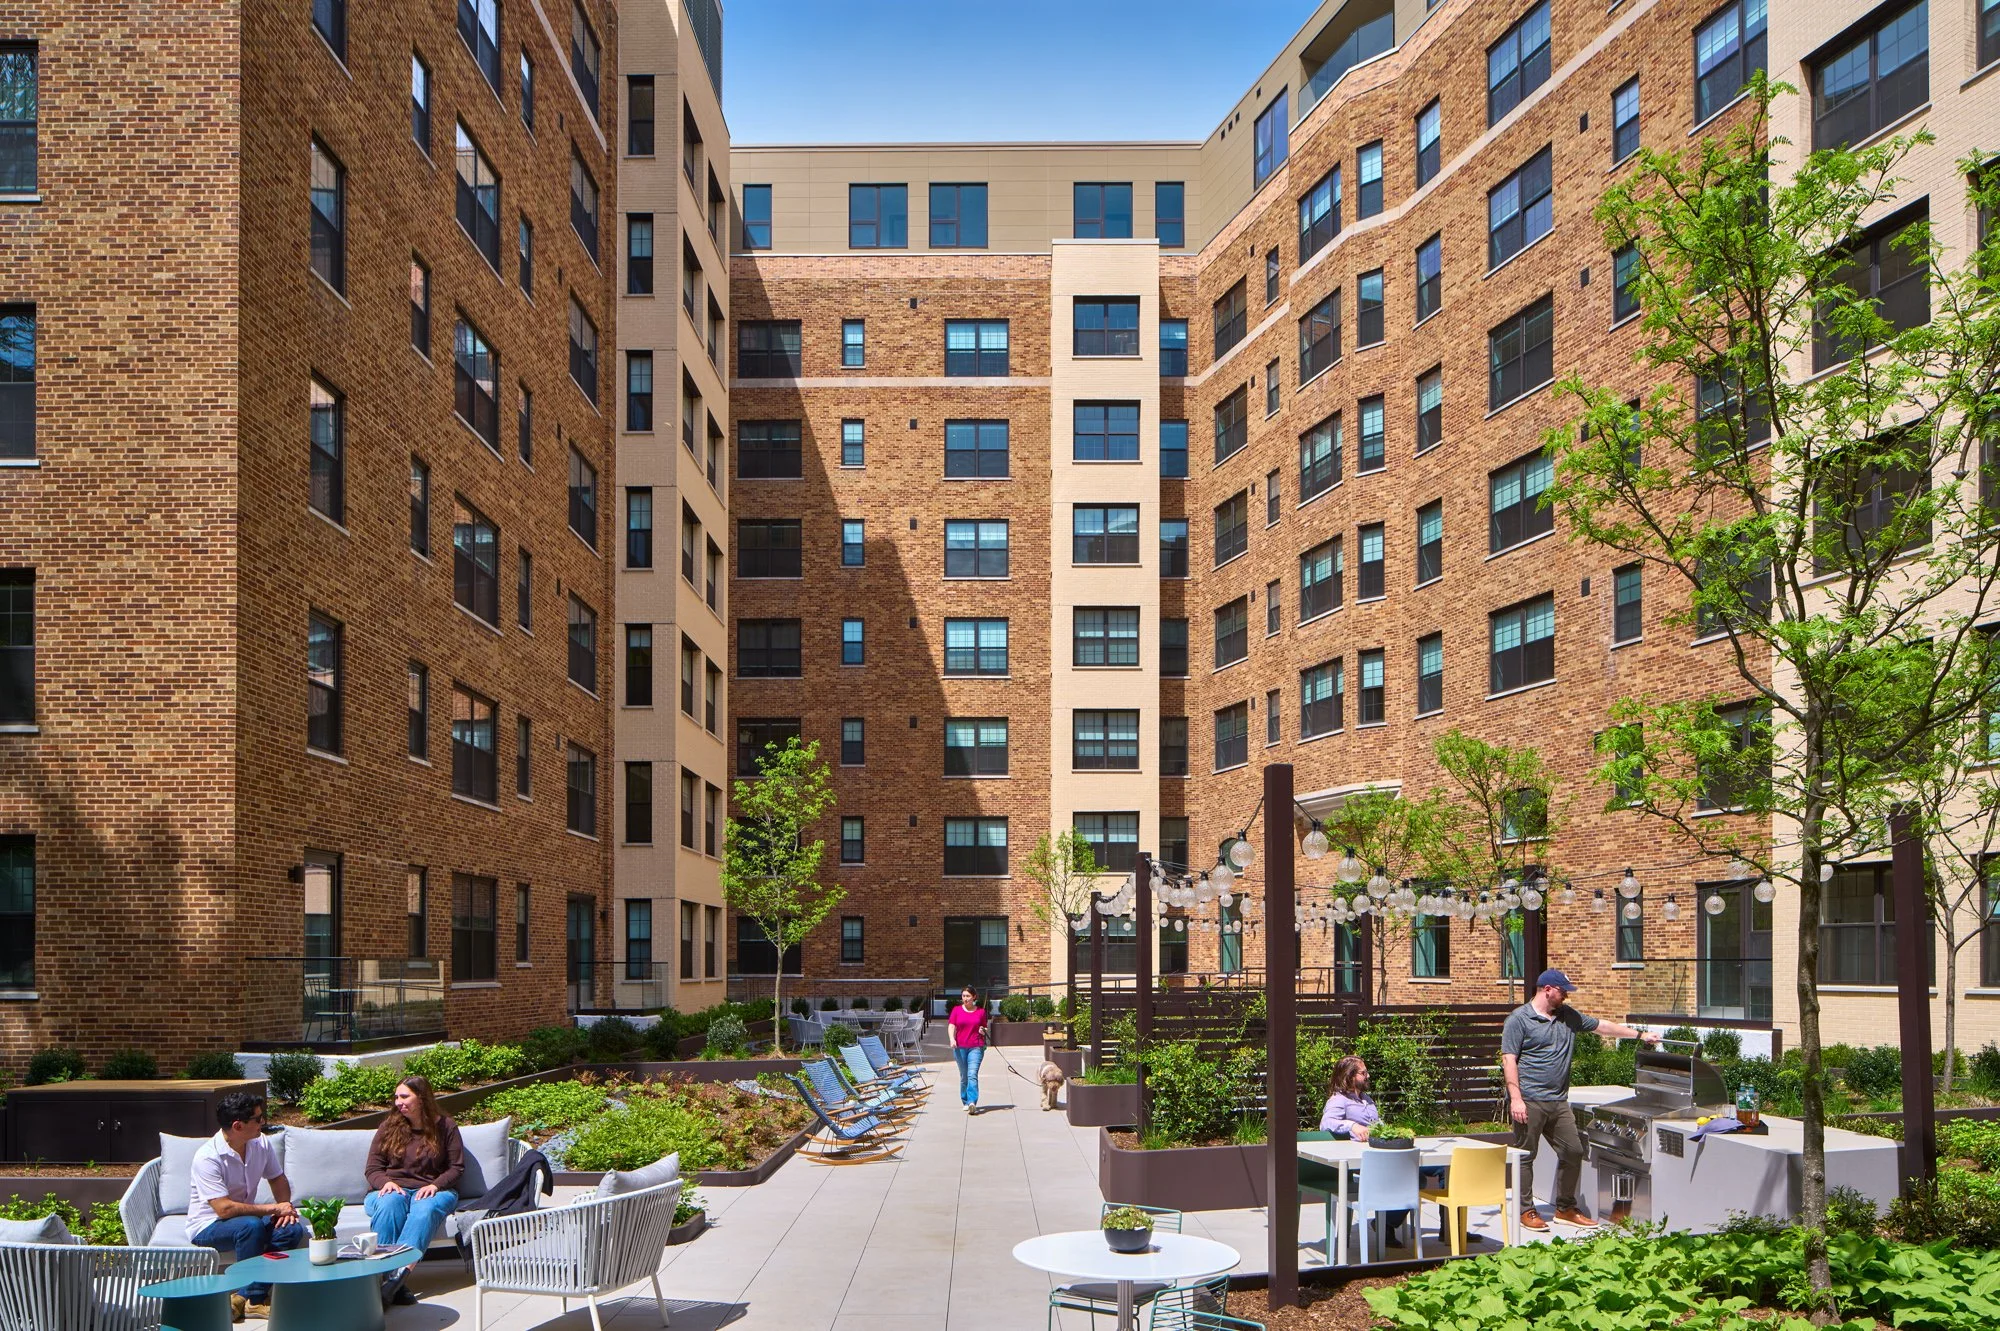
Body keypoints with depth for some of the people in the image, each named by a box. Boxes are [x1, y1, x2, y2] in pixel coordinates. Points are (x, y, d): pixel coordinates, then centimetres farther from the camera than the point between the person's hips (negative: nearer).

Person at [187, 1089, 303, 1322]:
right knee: (251, 1226, -37)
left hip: (246, 1215, 6)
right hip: (207, 1227, -6)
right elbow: (224, 1209, -30)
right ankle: (253, 1297, -21)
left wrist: (286, 1205, -10)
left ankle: (249, 1298, -15)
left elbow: (277, 1179, 12)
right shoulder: (208, 1158, -25)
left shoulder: (260, 1143, -4)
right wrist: (273, 1209, -24)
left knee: (292, 1229, -21)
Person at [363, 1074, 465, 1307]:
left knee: (426, 1209, -38)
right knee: (389, 1203, -37)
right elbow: (372, 1169, 9)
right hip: (393, 1189, 1)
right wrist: (386, 1182, -13)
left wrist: (435, 1185, -14)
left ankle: (398, 1274, -56)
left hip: (432, 1191, -1)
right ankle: (384, 1274, -50)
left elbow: (456, 1167, 4)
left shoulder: (444, 1126, 7)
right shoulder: (389, 1127, 11)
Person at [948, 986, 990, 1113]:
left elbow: (984, 1028, 16)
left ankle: (972, 1102, -23)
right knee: (963, 1076, 9)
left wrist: (983, 1031, -8)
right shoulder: (956, 1010, 7)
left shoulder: (981, 1011, 6)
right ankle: (965, 1102, 20)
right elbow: (952, 1027, 0)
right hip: (960, 1047, 2)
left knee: (972, 1075, -15)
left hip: (976, 1047, -2)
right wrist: (952, 1039, -18)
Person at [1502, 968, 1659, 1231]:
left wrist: (1640, 1034, 24)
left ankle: (1565, 1208, 20)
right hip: (1529, 1101, -7)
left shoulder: (1568, 1016, 15)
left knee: (1573, 1151, 6)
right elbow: (1509, 1061, -10)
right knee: (1525, 1156, -2)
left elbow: (1602, 1025, 24)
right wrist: (1515, 1099, -17)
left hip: (1558, 1101, 7)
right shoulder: (1519, 1019, -6)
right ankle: (1526, 1211, 8)